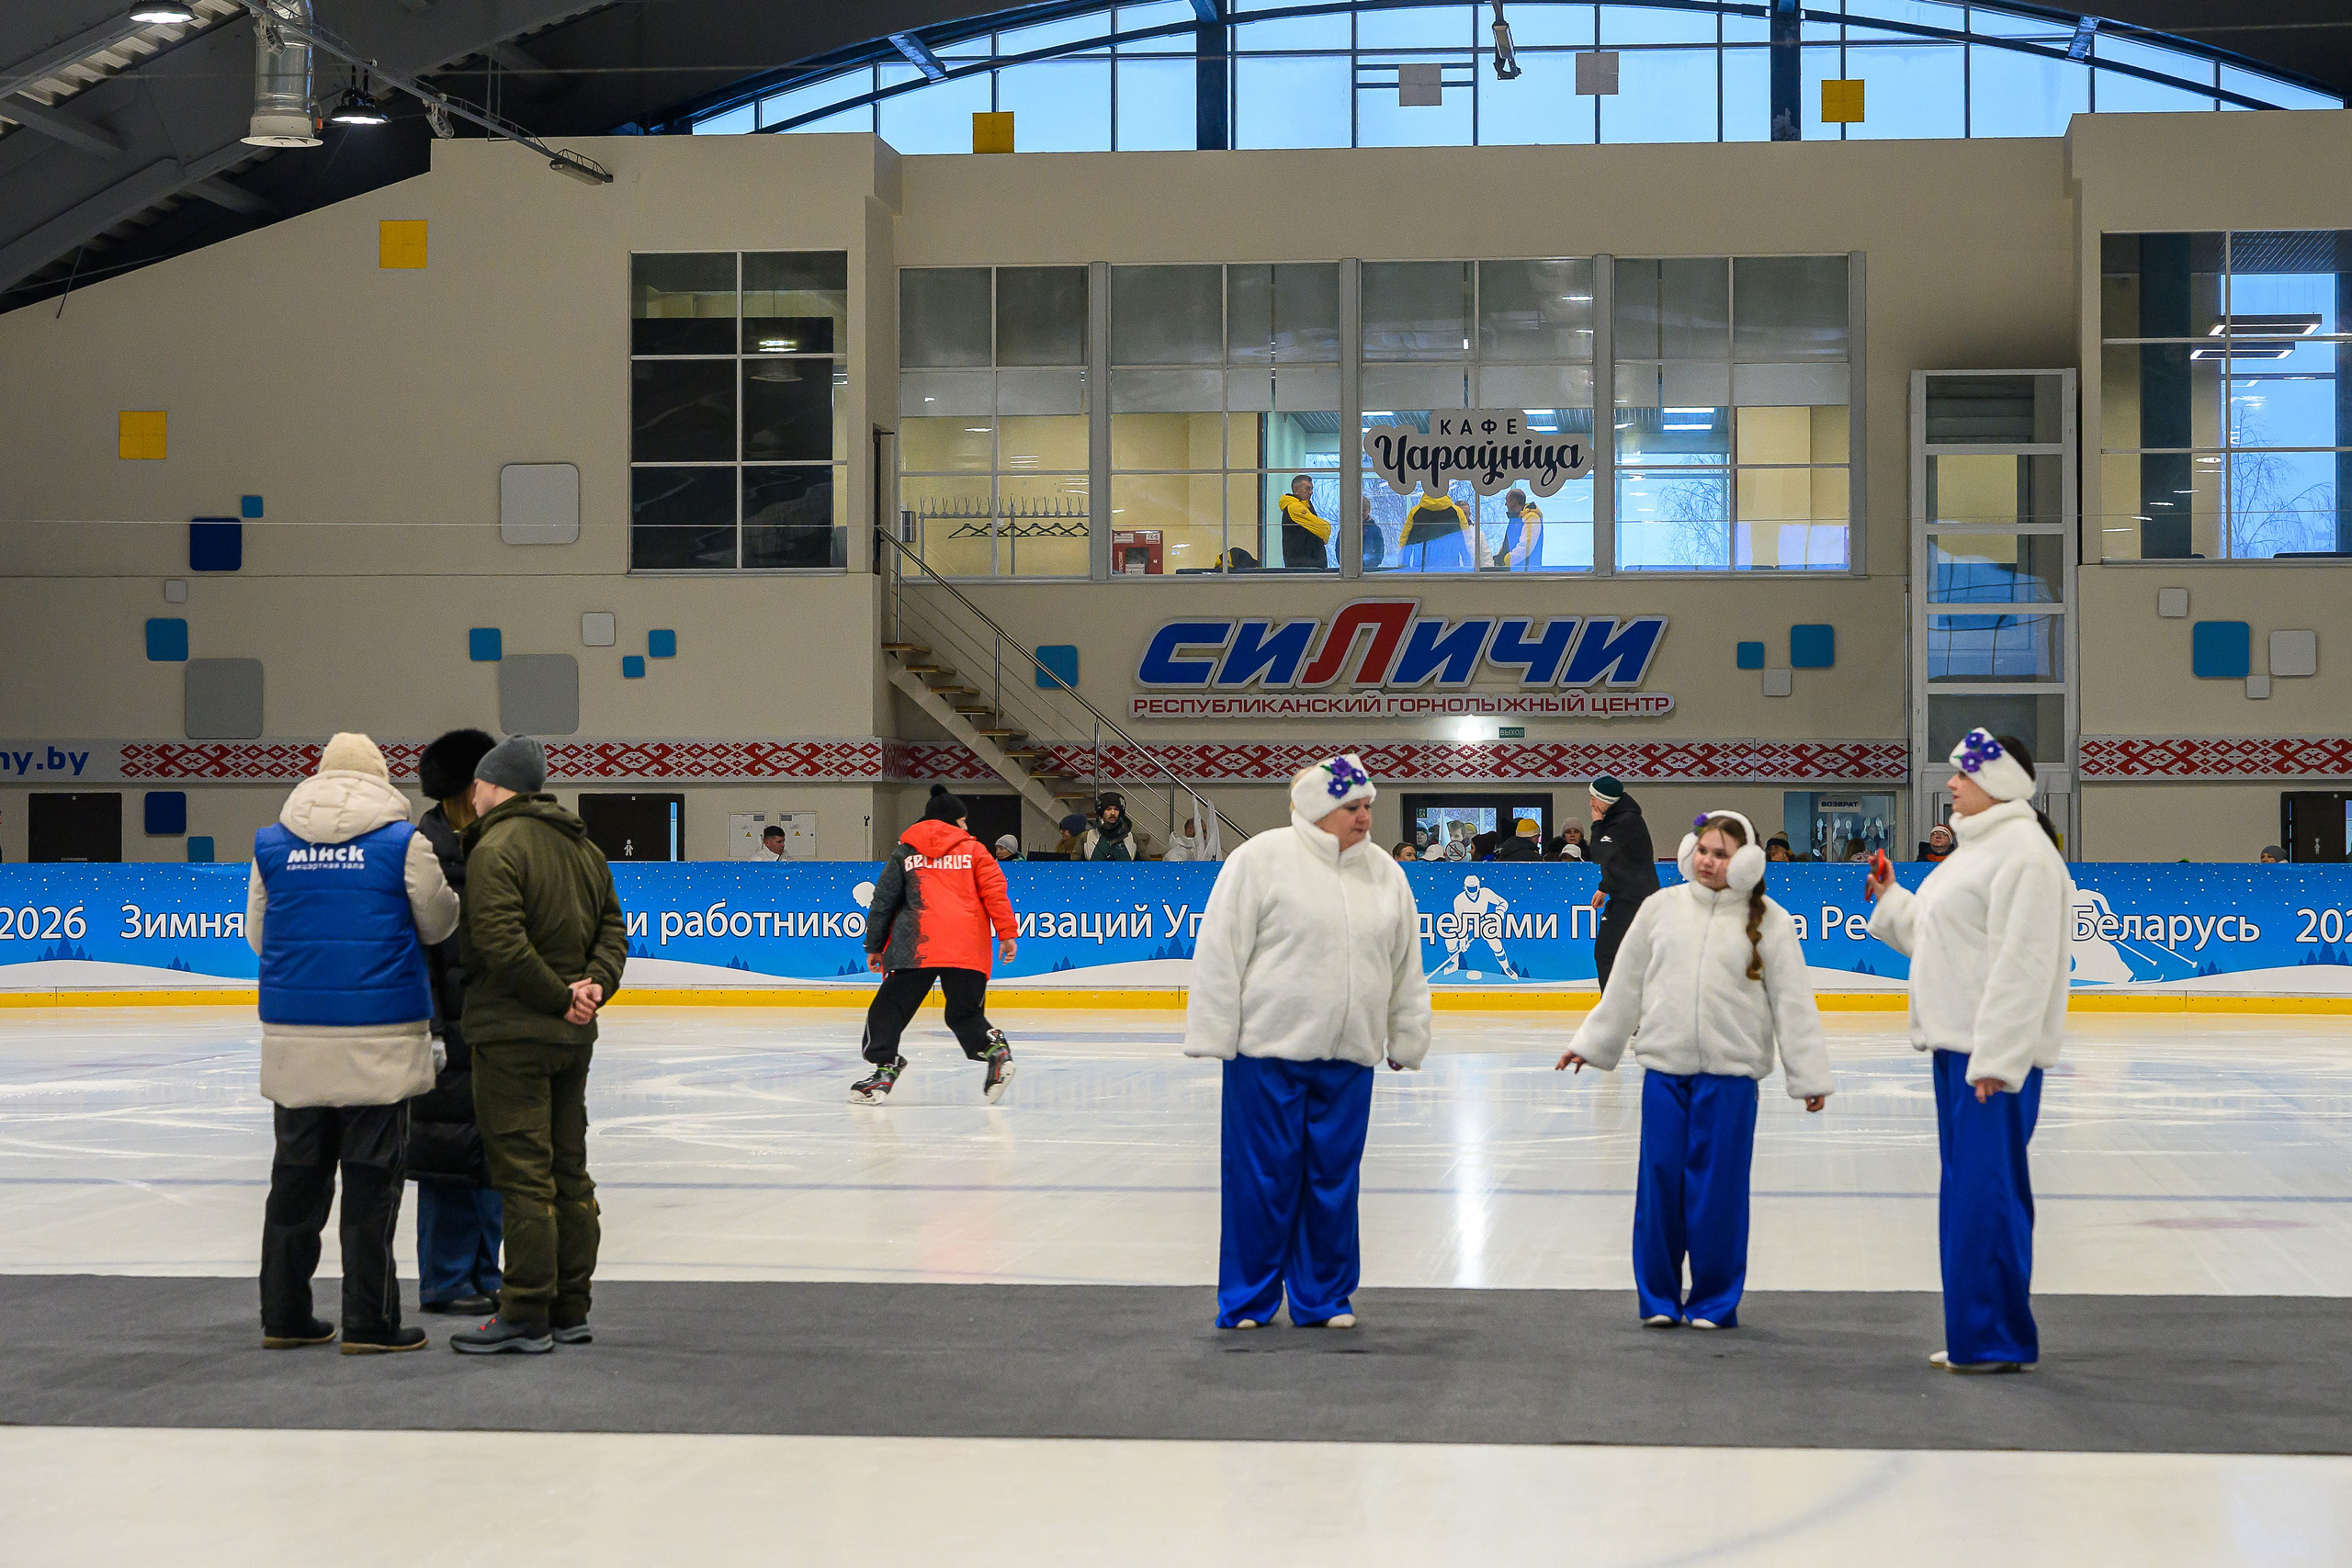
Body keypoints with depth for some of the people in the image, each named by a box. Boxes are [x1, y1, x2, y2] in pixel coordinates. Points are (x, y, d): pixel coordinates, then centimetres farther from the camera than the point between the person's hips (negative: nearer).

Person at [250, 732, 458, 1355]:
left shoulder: (271, 843, 5)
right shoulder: (403, 841, -5)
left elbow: (257, 935, 12)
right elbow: (438, 925, 5)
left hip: (294, 1039, 4)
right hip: (378, 1043, -4)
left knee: (297, 1174, 14)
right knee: (371, 1178, 2)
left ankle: (284, 1314, 20)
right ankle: (369, 1321, 3)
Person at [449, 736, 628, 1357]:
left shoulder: (495, 848, -14)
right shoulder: (585, 848, 14)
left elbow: (499, 943, -22)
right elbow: (613, 928, 13)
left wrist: (559, 996, -14)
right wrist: (594, 983, -2)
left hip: (513, 1035, -8)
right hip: (574, 1038, 8)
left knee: (523, 1174, -5)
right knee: (568, 1170, 12)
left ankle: (526, 1318, -3)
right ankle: (570, 1310, 18)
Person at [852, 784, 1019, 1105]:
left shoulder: (904, 854, 16)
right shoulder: (972, 850, 15)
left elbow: (883, 901, 13)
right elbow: (994, 890, 4)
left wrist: (874, 947, 19)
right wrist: (1006, 933, 4)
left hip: (916, 946, -2)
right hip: (967, 949, 2)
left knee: (890, 1008, 2)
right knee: (965, 1012, 15)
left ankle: (884, 1069, -8)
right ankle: (995, 1049, -8)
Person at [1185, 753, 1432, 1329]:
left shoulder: (1385, 873, 11)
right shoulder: (1261, 859, -6)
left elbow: (1407, 964, 19)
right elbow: (1220, 950, -6)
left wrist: (1407, 1039, 19)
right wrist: (1214, 1036, -8)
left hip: (1348, 1060, 4)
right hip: (1268, 1050, -4)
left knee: (1334, 1179, 8)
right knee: (1262, 1177, 0)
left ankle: (1323, 1297, 20)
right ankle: (1247, 1299, 13)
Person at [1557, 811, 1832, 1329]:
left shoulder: (1768, 920, 1)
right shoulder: (1661, 907, 8)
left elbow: (1793, 1000, 2)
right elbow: (1625, 982, 16)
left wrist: (1810, 1075, -1)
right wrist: (1592, 1044, 19)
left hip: (1730, 1072, -2)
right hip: (1664, 1066, 2)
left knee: (1717, 1187, 1)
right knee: (1659, 1181, 3)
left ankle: (1714, 1300, 14)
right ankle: (1658, 1297, 17)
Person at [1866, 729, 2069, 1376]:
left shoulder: (2024, 854, -15)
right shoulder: (1975, 848, 18)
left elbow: (2021, 966, -21)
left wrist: (1996, 1060, -24)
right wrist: (1891, 902, 23)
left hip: (1997, 1054, -11)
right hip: (1956, 1044, 11)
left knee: (1987, 1193, -7)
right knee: (1965, 1193, 14)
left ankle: (1996, 1340, -1)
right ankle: (1972, 1337, 21)